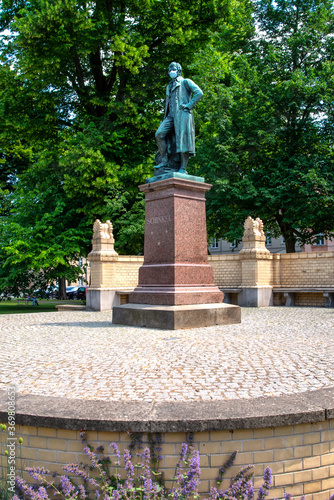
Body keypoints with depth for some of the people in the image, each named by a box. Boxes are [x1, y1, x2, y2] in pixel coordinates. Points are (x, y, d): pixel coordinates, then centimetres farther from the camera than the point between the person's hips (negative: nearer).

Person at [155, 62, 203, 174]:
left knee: (183, 140, -12)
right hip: (171, 115, 7)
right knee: (159, 134, -13)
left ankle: (183, 168, -12)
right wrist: (165, 118, 21)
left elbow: (199, 93, -3)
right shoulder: (169, 86, 29)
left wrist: (189, 105, -9)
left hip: (183, 114, -6)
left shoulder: (186, 82, 9)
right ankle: (164, 160, -10)